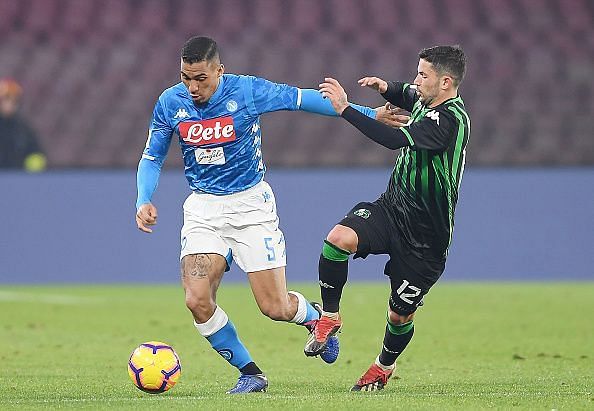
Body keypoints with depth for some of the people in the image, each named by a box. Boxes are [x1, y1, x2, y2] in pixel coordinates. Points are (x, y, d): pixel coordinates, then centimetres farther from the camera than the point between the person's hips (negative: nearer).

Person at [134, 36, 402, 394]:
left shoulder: (247, 91, -15)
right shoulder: (170, 103, -6)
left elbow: (302, 99, -4)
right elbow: (152, 158, 6)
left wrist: (369, 114, 0)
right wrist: (144, 201, -12)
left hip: (251, 203, -2)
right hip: (203, 207, 3)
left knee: (275, 308, -6)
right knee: (197, 300, -16)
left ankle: (314, 317, 32)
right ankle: (250, 373, 4)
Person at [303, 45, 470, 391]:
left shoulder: (450, 120, -25)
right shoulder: (426, 102, 4)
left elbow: (394, 139, -37)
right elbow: (406, 96, 31)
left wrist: (345, 109, -34)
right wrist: (387, 88, 6)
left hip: (425, 237, -7)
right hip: (391, 208, 7)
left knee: (400, 315, 6)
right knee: (339, 237, -24)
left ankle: (385, 365, 37)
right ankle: (330, 316, -7)